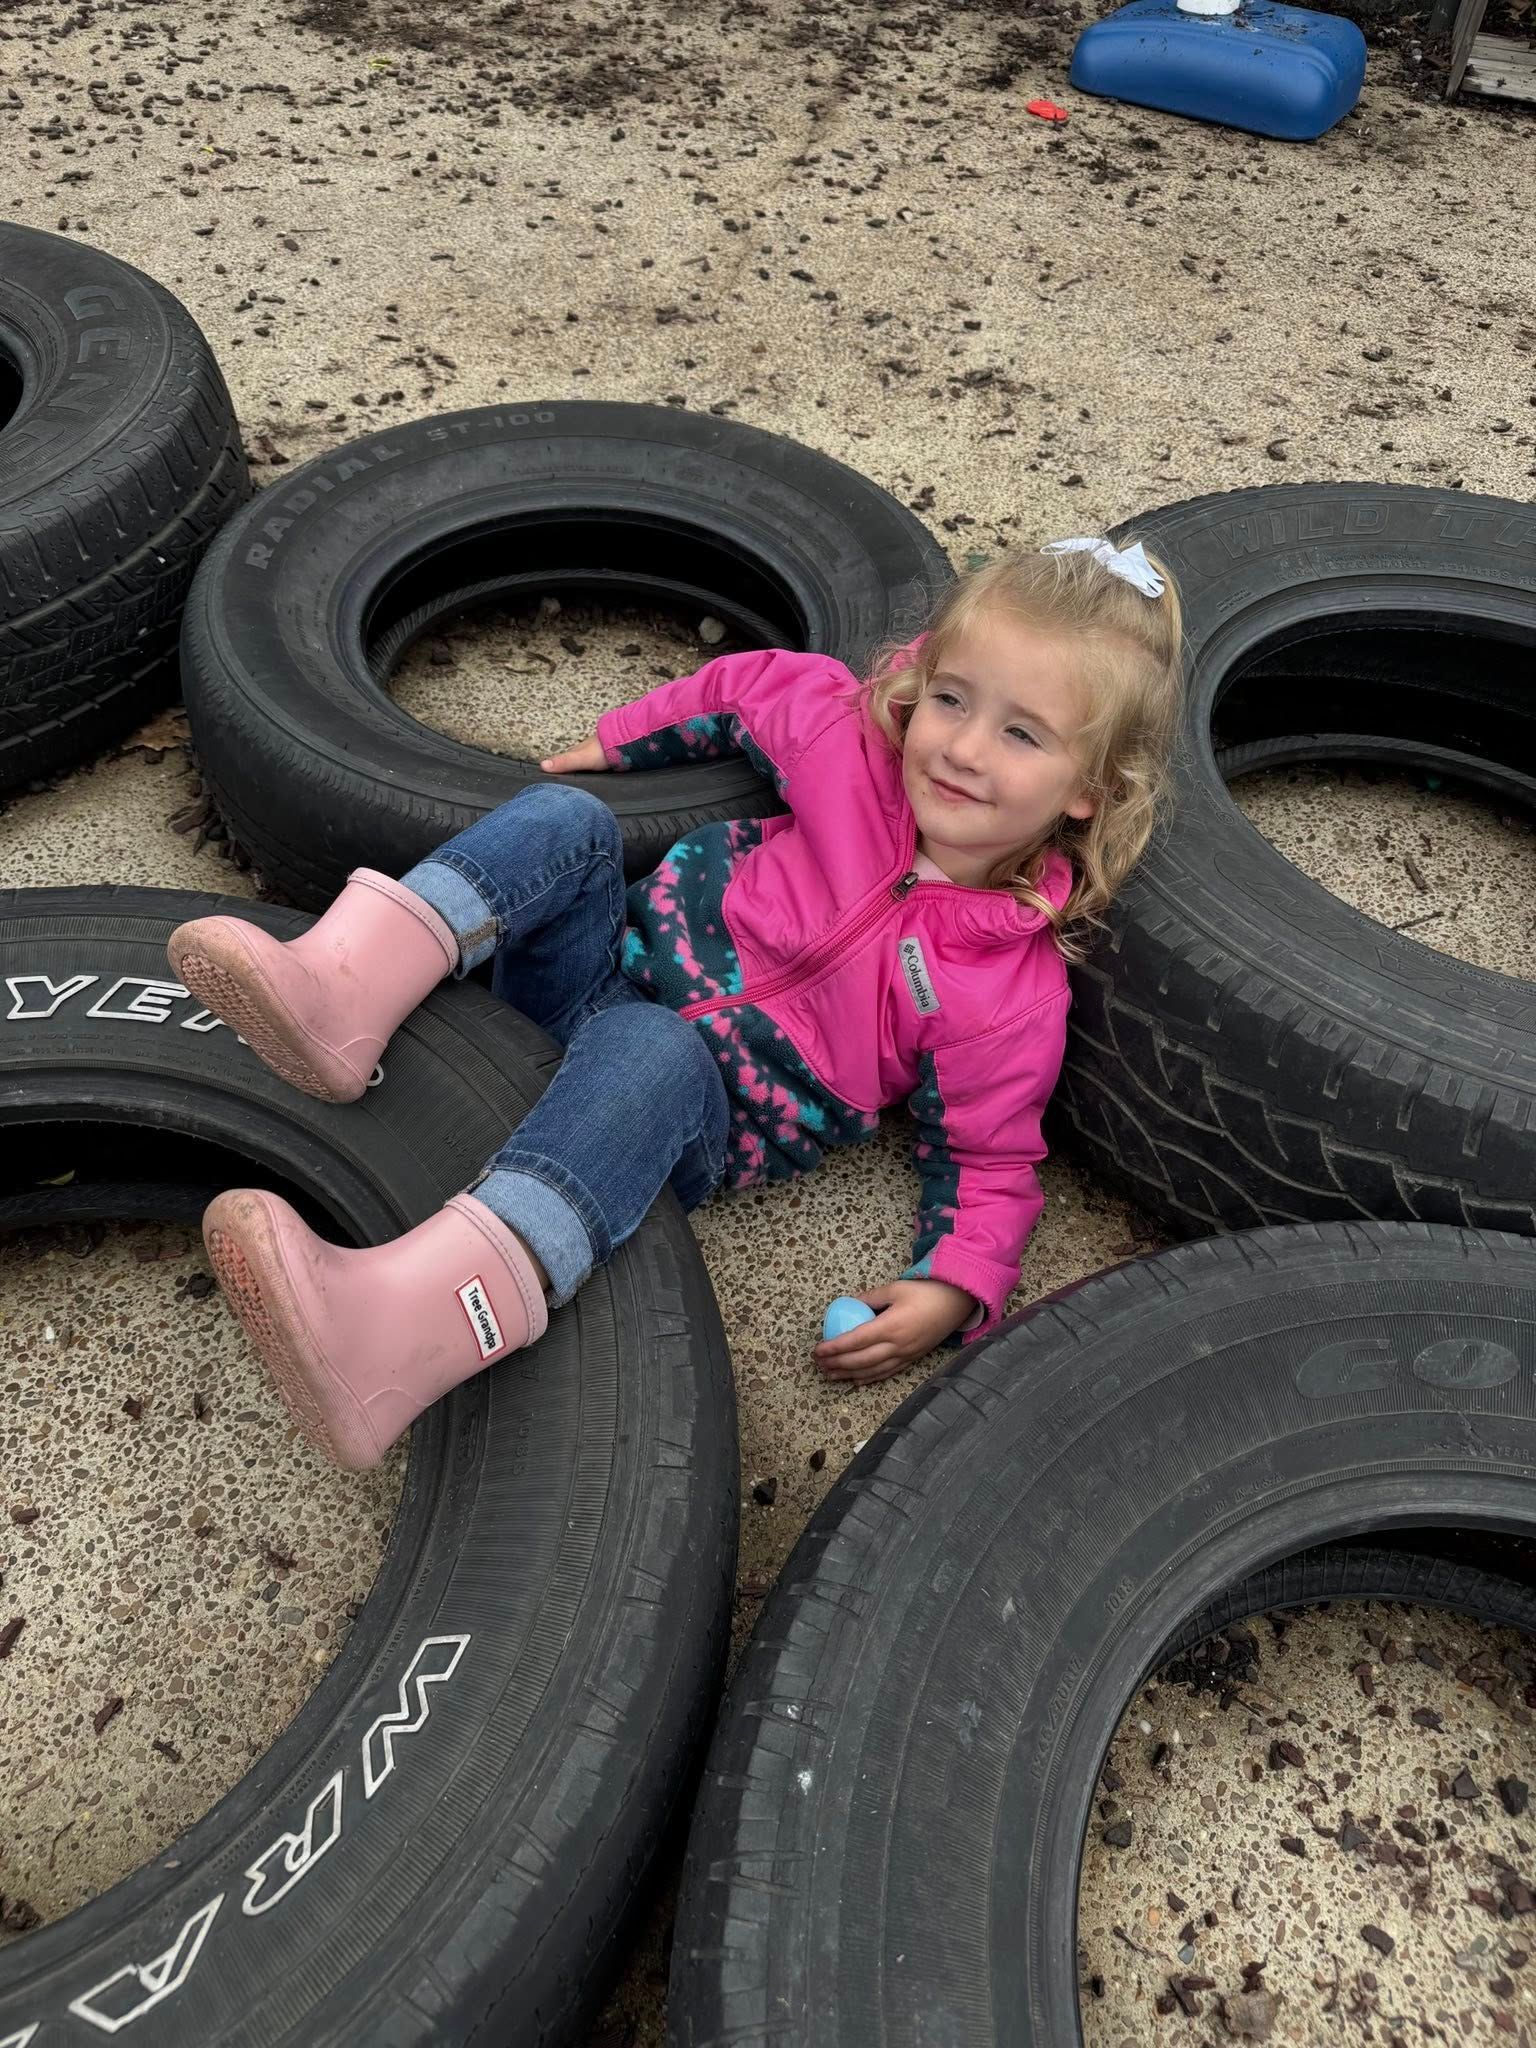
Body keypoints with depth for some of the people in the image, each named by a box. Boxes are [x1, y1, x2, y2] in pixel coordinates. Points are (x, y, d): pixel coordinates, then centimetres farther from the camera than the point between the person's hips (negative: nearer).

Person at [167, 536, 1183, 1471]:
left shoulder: (1012, 988, -14)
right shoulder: (850, 744, -5)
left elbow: (988, 1157, -7)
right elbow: (755, 685, 15)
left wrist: (953, 1288, -24)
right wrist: (617, 742, 19)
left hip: (715, 1116, -5)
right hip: (614, 964, 6)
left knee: (651, 1052, -41)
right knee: (567, 819, -18)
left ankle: (398, 1323, -63)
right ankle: (343, 988, -40)